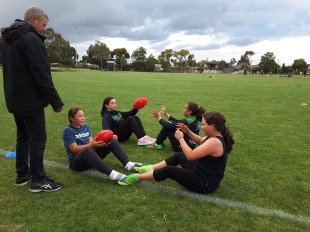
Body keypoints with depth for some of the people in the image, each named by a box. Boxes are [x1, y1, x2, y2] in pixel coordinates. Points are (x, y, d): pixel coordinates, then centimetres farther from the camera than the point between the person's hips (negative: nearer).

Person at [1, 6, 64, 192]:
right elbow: (41, 74, -21)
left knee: (23, 136, 17)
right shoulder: (31, 39, -14)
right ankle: (38, 180, 5)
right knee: (38, 138, -3)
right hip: (30, 100, -10)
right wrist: (55, 100, -17)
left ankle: (22, 174, 26)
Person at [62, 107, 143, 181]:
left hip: (91, 156, 7)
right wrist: (91, 145, -27)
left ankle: (128, 164, -25)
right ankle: (111, 173, -55)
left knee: (112, 141, -8)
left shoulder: (86, 126, 10)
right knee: (88, 150, -42)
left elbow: (91, 141, 4)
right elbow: (74, 149, -15)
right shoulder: (67, 130, -8)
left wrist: (99, 142, -18)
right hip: (76, 161, -6)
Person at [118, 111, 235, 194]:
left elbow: (190, 155, -31)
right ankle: (151, 168, 22)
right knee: (178, 156, 17)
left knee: (168, 170, -14)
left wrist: (180, 138, -18)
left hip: (205, 183, -10)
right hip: (202, 172, 10)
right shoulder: (215, 137, 3)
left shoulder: (214, 142, -29)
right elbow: (200, 141, 21)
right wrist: (187, 131, 5)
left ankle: (136, 177, -1)